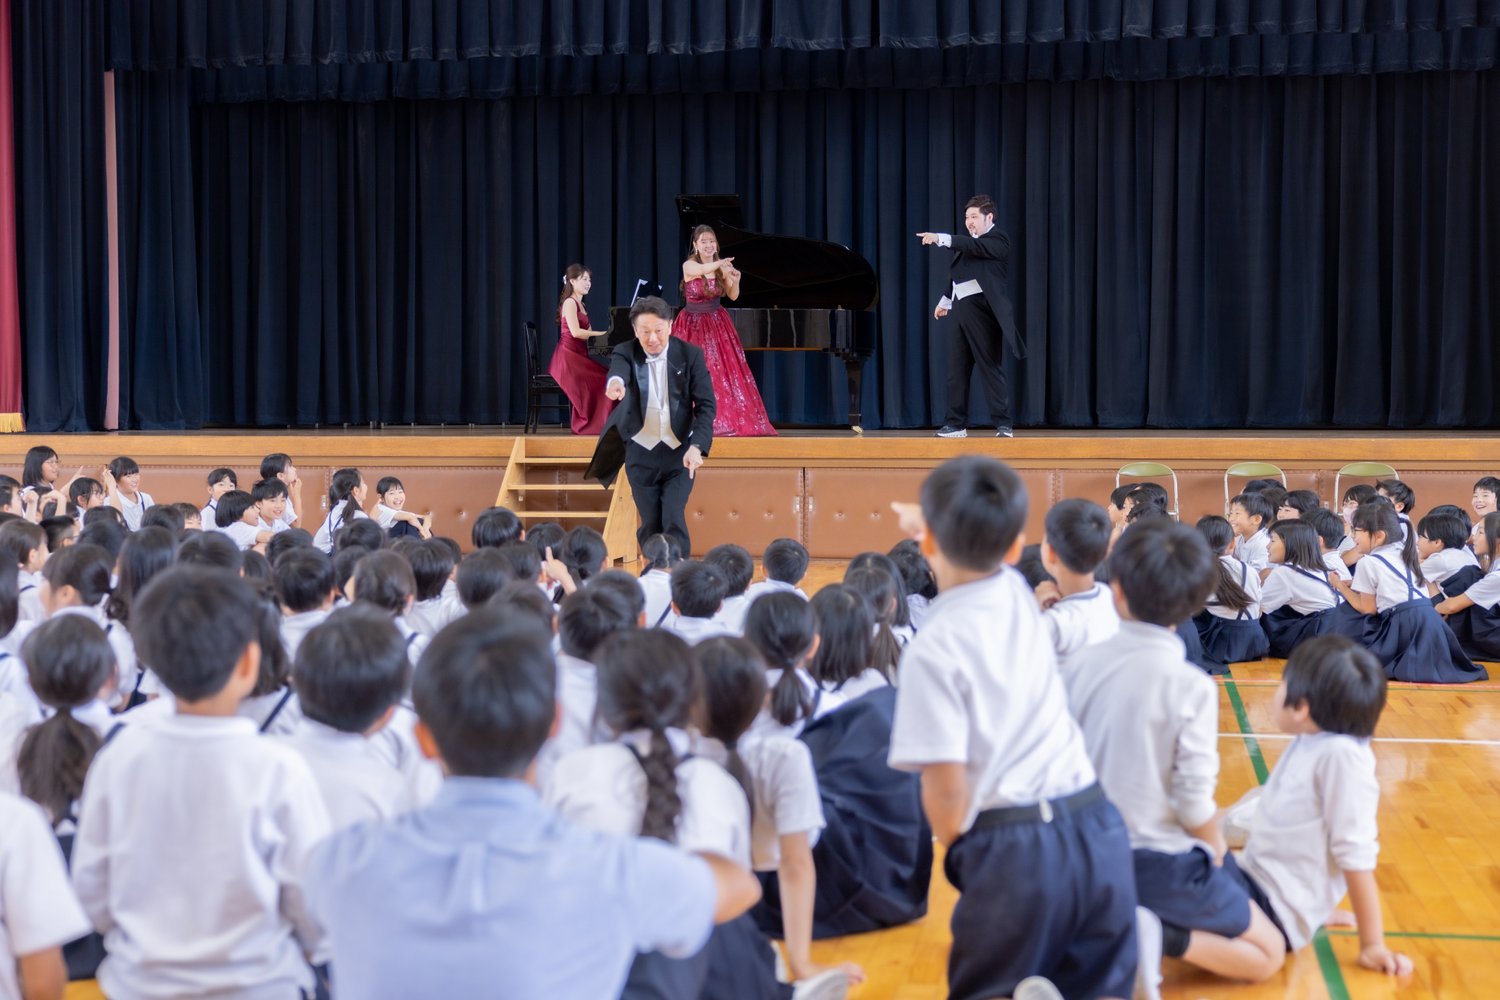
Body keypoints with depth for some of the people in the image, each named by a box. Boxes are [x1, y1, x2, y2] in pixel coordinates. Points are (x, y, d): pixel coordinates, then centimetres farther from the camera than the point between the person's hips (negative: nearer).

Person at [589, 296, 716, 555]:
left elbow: (705, 404, -8)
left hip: (680, 452, -1)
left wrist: (697, 446, -23)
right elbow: (618, 370, -30)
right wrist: (615, 382, -56)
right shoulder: (626, 353, -6)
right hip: (640, 453, 1)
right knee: (650, 525, 7)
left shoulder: (690, 354, -7)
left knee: (674, 521, -11)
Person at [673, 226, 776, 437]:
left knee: (725, 374, -2)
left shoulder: (722, 267, 0)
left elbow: (733, 296, 4)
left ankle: (729, 421, 4)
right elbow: (701, 270, -35)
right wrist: (719, 263, -55)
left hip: (717, 324, 3)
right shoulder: (688, 265, -12)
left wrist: (736, 280, -18)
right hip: (692, 325, -3)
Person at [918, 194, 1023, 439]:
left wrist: (940, 239, -33)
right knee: (956, 370, 7)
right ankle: (956, 423, 12)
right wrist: (945, 302, 32)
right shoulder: (969, 243, 18)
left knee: (991, 368, -7)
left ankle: (1003, 424, -3)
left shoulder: (998, 240, -6)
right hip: (961, 311, 8)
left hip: (983, 311, -8)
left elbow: (976, 247, -25)